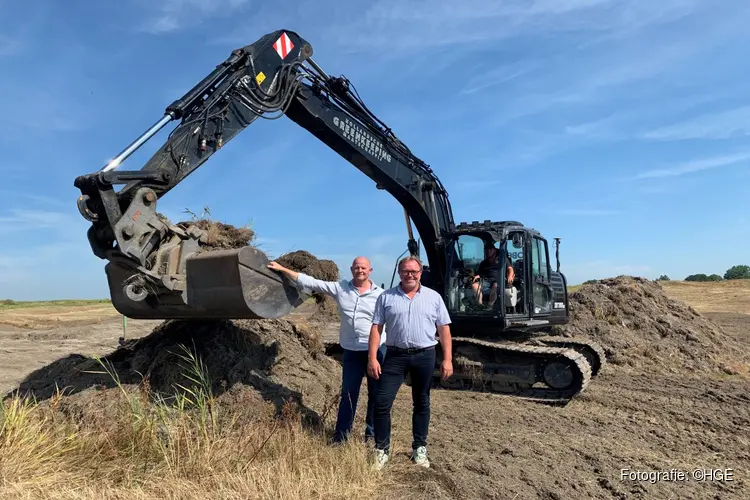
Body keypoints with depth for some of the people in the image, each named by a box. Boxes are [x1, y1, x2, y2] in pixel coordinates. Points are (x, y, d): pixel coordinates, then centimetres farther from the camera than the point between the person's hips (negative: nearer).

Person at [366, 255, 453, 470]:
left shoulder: (434, 297, 4)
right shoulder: (386, 297, 3)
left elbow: (444, 329, 4)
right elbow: (376, 328, 1)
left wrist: (447, 359, -2)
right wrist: (372, 358, -7)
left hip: (425, 356, 1)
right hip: (395, 355, 0)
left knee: (421, 403, 12)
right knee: (382, 402, -3)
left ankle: (419, 448, 27)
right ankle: (382, 449, 13)